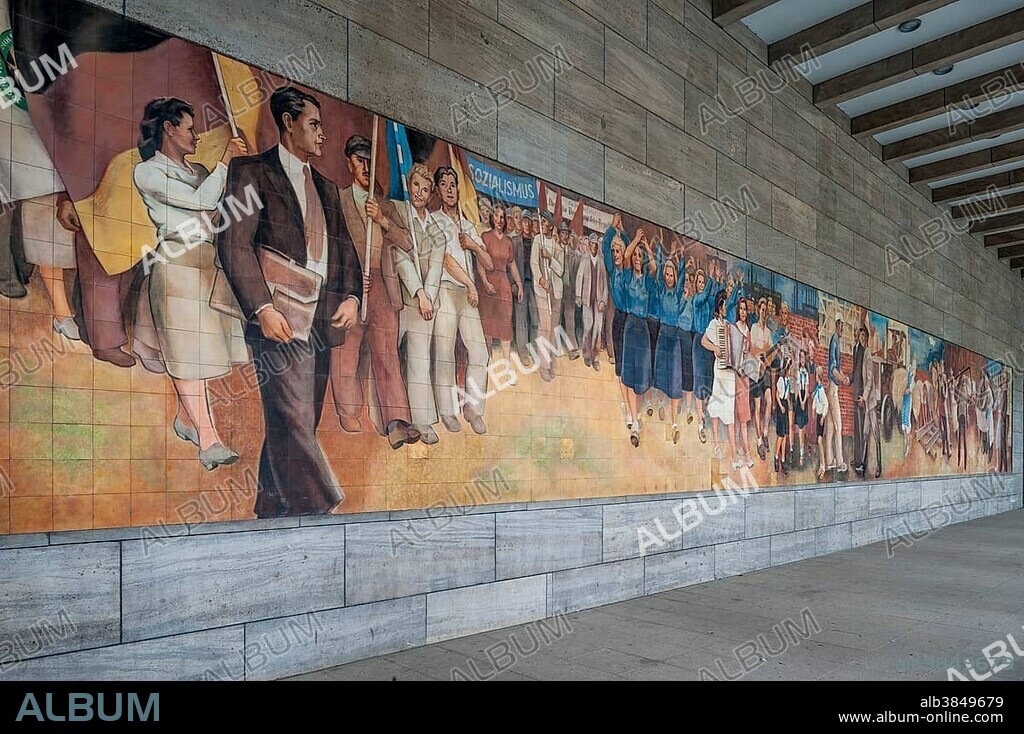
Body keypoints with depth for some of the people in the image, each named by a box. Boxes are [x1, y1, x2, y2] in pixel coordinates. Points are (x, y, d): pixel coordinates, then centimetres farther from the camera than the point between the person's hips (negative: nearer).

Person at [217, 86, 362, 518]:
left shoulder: (326, 188, 25)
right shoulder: (252, 170, 5)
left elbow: (345, 250, 22)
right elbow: (234, 243, -6)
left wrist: (351, 297, 2)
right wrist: (263, 308, -18)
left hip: (323, 320, 6)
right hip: (279, 319, -6)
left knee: (294, 427, 6)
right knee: (293, 422, -13)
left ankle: (270, 515, 15)